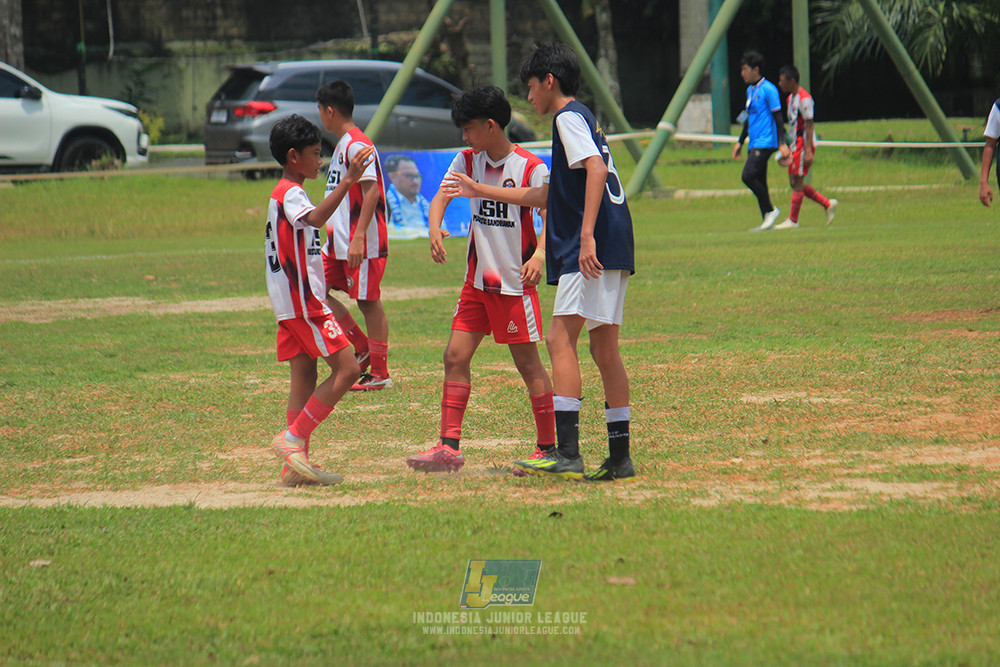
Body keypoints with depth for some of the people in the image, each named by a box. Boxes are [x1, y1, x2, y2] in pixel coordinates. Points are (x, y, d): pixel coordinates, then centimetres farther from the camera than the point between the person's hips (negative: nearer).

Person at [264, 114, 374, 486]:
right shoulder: (289, 193, -13)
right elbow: (315, 218, -35)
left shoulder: (284, 193, 19)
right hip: (303, 301, -11)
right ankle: (293, 438, -13)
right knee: (346, 369, -12)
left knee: (304, 378, 8)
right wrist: (348, 181, -42)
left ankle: (296, 465, 6)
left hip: (293, 303, 11)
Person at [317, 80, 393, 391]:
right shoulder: (343, 145, 16)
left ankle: (380, 373, 4)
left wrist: (358, 237, -28)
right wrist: (334, 229, 29)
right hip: (338, 241, 10)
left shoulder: (357, 146, -15)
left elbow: (371, 191, -23)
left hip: (363, 244, -10)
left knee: (368, 302, -3)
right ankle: (363, 348, 12)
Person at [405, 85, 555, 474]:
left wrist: (540, 255, -30)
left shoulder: (530, 168, -11)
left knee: (527, 362, -1)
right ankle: (449, 446, 3)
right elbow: (442, 196, -4)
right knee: (456, 356, 0)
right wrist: (435, 227, -25)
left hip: (515, 282, -6)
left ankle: (549, 448, 7)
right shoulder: (467, 161, 6)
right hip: (477, 280, 6)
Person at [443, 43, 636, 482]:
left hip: (592, 247, -10)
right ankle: (620, 457, 10)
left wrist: (587, 236, -28)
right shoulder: (581, 119, 26)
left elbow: (596, 168, -21)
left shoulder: (569, 117, -4)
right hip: (612, 249, 10)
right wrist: (483, 192, 39)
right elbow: (548, 196, 33)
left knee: (561, 340, -13)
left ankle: (567, 453, -21)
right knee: (604, 349, 10)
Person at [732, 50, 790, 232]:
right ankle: (767, 221, 9)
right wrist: (740, 142, 27)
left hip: (765, 142, -9)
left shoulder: (768, 89, -9)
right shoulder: (750, 90, 18)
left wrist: (782, 143, -15)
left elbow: (778, 117, -11)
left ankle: (771, 210, -7)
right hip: (754, 143, 9)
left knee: (748, 175, -19)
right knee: (759, 182, 6)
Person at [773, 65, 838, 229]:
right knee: (794, 183, 8)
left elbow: (809, 125, -18)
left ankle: (792, 220, -2)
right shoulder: (791, 98, 15)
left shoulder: (804, 98, -15)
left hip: (805, 145, -10)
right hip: (796, 145, 10)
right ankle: (828, 204, 15)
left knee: (797, 182, -6)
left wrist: (808, 150, -22)